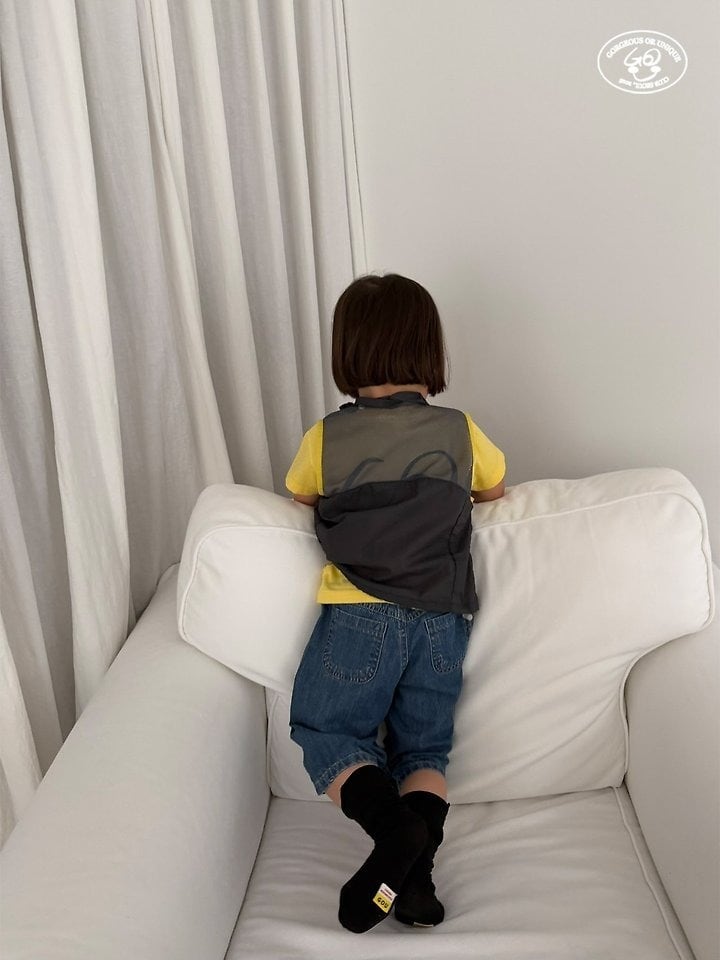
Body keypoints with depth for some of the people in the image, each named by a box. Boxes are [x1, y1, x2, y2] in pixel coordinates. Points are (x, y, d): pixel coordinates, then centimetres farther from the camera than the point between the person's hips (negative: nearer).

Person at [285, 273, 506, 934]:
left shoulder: (326, 437, -1)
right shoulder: (460, 431, 4)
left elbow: (301, 497, 19)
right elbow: (495, 490, 24)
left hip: (361, 615, -3)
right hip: (443, 620, 3)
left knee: (327, 731, 10)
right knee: (424, 746, 14)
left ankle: (393, 826, -15)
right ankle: (417, 867, -7)